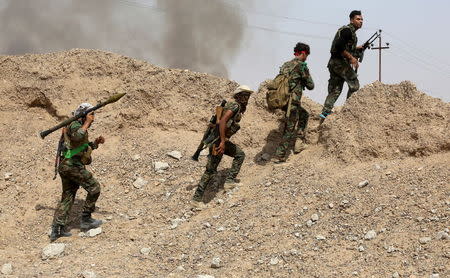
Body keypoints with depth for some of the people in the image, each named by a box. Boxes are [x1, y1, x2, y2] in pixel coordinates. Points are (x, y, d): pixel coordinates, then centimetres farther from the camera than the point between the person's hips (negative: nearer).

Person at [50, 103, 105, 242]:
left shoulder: (80, 127, 23)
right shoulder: (75, 125, -8)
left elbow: (84, 147, 30)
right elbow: (77, 136, -31)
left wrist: (96, 142, 15)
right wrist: (87, 123, -21)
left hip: (65, 166, 10)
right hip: (73, 165, -10)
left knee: (67, 198, 10)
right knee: (94, 188, -2)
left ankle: (56, 230, 6)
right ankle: (86, 220, 2)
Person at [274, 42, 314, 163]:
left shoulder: (285, 65, 13)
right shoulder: (301, 66, -9)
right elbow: (310, 85, -4)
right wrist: (306, 79, 17)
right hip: (292, 102, -8)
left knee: (304, 115, 27)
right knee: (290, 130, 1)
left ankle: (300, 143, 22)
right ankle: (279, 156, 1)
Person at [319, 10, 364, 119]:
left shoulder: (350, 31, 22)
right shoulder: (348, 30, -10)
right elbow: (339, 46, -22)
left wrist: (357, 48, 20)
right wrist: (351, 57, -19)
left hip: (333, 63, 10)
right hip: (340, 62, -10)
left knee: (335, 90, 7)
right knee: (354, 85, -4)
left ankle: (325, 113, 2)